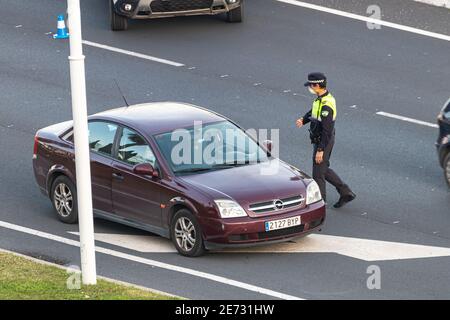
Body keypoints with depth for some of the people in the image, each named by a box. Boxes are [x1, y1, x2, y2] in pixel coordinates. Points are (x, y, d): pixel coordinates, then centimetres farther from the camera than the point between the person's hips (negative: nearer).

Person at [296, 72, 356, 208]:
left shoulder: (326, 105, -27)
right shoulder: (322, 98, 3)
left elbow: (326, 130, -27)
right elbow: (313, 111, 20)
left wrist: (320, 150, -25)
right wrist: (303, 120, -1)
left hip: (323, 142, -10)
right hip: (320, 140, 10)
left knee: (318, 174, 3)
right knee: (324, 170, 21)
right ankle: (346, 193, 26)